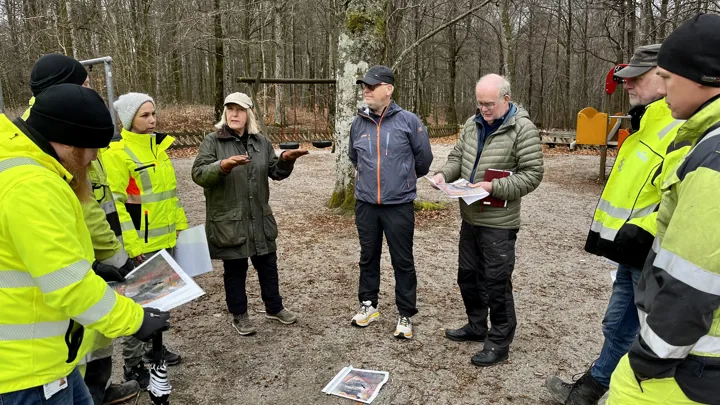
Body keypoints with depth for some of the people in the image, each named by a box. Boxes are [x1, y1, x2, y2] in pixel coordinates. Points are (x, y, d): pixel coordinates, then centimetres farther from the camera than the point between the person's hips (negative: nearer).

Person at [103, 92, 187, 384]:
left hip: (164, 237, 8)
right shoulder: (116, 152, -14)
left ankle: (152, 345, 36)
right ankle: (133, 363, 17)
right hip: (141, 242, -8)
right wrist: (132, 244, -20)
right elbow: (114, 202, -17)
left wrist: (179, 222, 16)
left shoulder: (157, 144, 11)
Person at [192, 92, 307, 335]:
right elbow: (198, 174, -15)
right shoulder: (212, 142, -6)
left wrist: (286, 160, -9)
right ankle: (239, 316, 25)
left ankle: (274, 308, 34)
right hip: (229, 221, -4)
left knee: (268, 265, 15)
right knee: (235, 269, 8)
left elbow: (275, 172, 13)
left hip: (260, 219, 4)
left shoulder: (261, 141, 8)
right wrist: (223, 165, -33)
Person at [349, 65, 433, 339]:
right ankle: (368, 305, 31)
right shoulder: (358, 123, 3)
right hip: (365, 204, 4)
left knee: (403, 262, 5)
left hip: (399, 205, -3)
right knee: (368, 257, 15)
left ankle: (405, 315, 18)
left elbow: (424, 158, 3)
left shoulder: (408, 121, -8)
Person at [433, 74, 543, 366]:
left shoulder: (523, 128, -13)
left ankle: (500, 343, 19)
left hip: (499, 222, -7)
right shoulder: (473, 124, 8)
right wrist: (444, 174, -6)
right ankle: (476, 326, 38)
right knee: (467, 275, 18)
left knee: (496, 283, 3)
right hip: (470, 217, 7)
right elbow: (457, 157, 15)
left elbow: (532, 174, -15)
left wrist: (494, 187, -25)